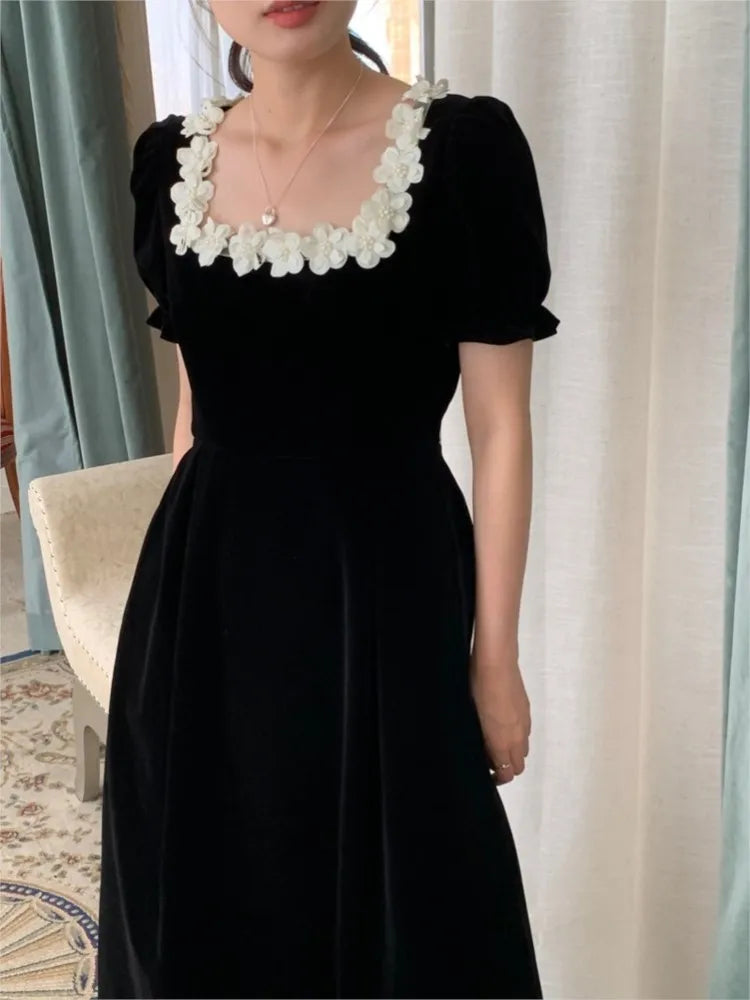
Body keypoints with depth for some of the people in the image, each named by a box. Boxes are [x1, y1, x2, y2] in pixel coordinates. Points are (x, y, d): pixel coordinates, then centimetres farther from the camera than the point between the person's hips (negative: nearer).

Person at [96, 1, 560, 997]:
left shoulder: (467, 145, -12)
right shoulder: (169, 159, 1)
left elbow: (500, 427, -8)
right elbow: (199, 402, 10)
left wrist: (496, 657, -6)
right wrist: (189, 573, 14)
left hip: (385, 575, -4)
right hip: (208, 582, 4)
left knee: (389, 890, 13)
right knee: (212, 885, 20)